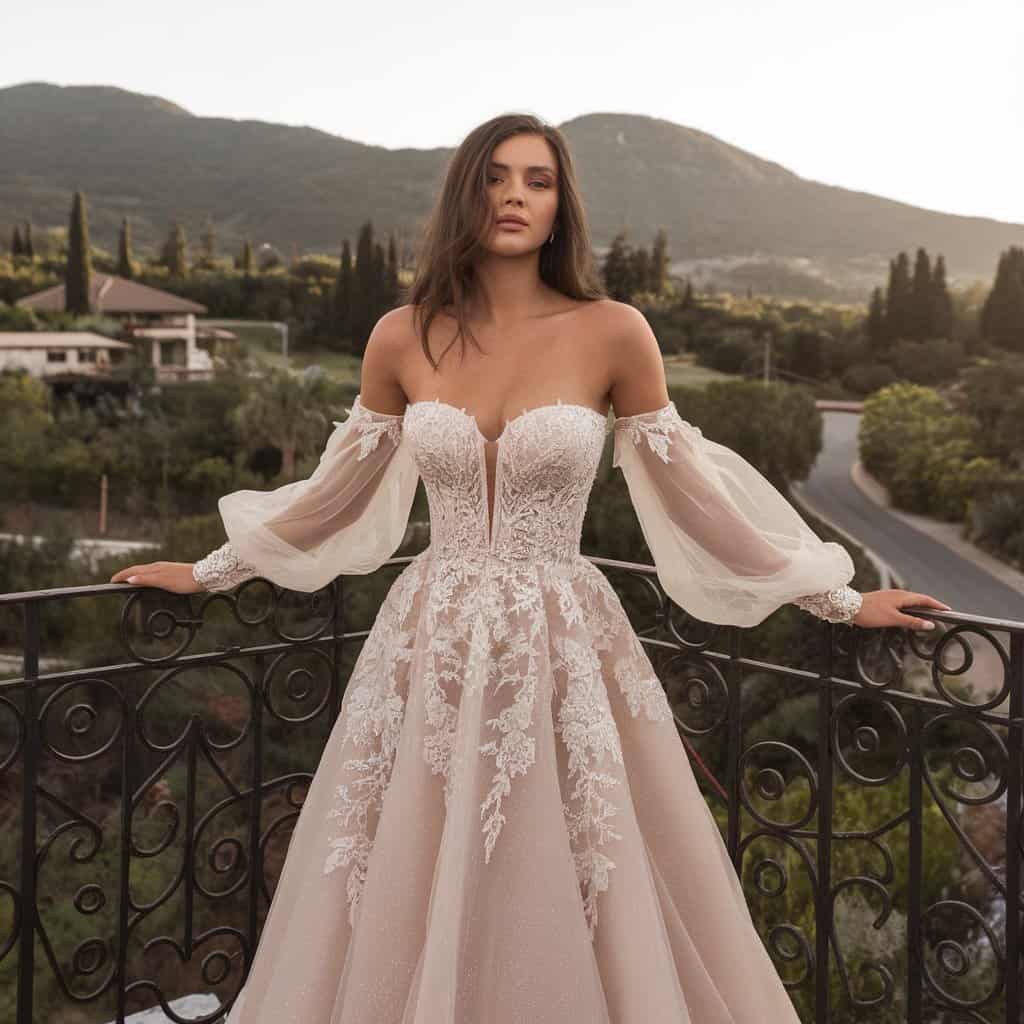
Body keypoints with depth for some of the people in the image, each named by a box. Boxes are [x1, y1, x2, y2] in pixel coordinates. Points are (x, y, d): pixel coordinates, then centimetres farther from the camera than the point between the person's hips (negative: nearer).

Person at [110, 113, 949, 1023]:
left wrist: (836, 598, 7)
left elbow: (687, 486, 3)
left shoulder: (612, 333, -6)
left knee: (564, 923, 6)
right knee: (406, 927, 11)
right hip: (430, 651, 2)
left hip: (563, 653, -2)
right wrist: (213, 571, 21)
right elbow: (343, 484, 13)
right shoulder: (403, 338, 0)